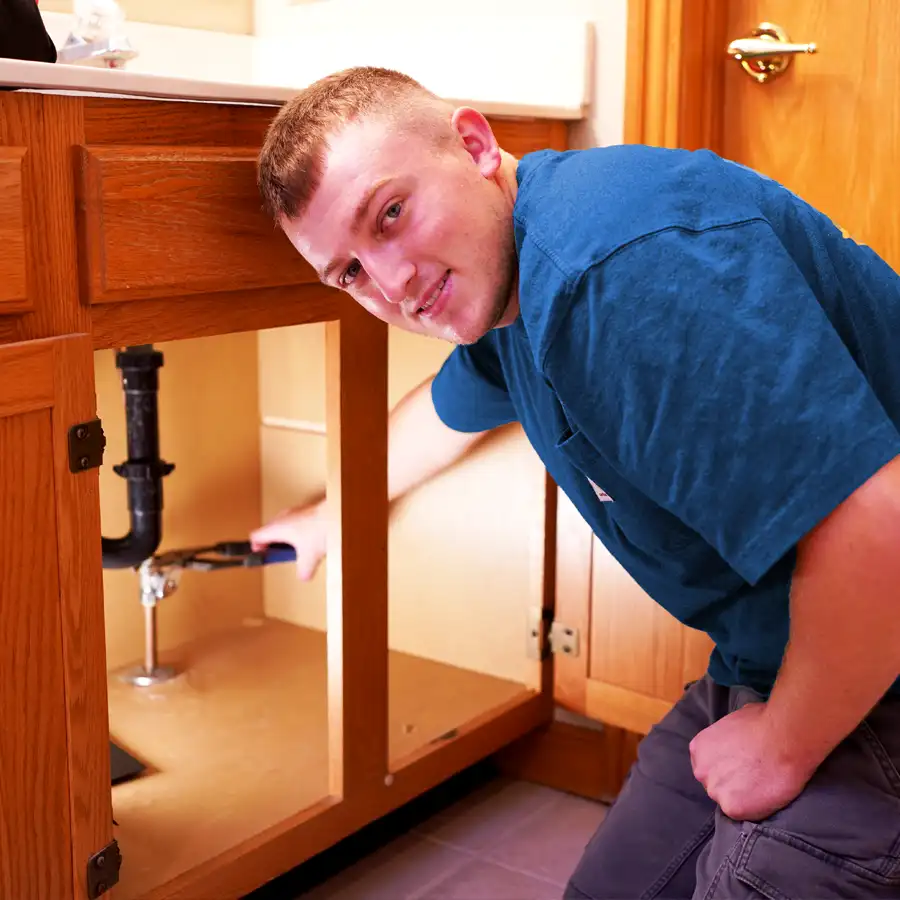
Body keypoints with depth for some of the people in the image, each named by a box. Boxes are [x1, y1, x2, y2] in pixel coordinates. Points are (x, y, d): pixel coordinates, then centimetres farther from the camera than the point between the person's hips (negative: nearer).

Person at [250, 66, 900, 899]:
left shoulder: (621, 264, -31)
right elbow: (448, 410, 28)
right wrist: (328, 516, 43)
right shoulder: (501, 282, 4)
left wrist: (787, 746, -19)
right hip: (769, 664, 9)